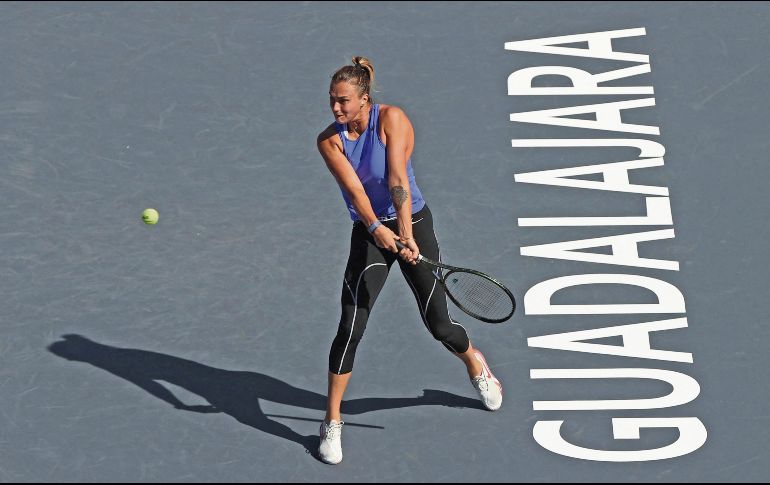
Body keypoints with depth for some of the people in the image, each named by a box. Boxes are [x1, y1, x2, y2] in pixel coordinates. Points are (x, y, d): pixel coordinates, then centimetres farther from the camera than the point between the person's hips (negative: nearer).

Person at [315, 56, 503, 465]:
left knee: (438, 324, 4)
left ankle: (475, 363, 40)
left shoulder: (392, 119, -16)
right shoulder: (329, 141, -9)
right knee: (350, 327, -11)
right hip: (369, 232, 1)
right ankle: (332, 423, 0)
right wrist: (377, 229, -39)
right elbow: (354, 188, -22)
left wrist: (407, 234, -37)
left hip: (412, 223, -1)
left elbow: (397, 179, -27)